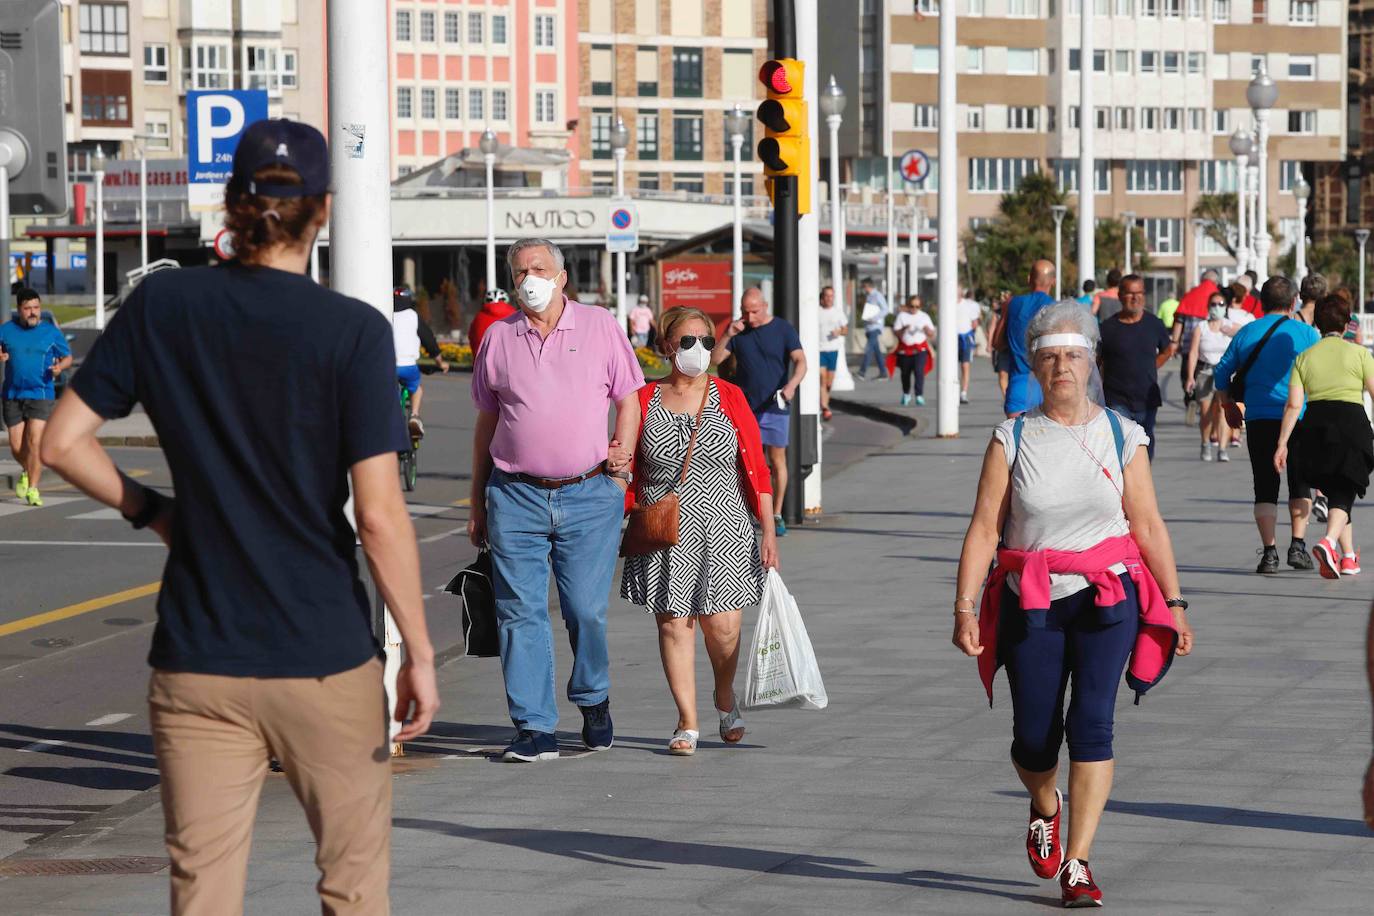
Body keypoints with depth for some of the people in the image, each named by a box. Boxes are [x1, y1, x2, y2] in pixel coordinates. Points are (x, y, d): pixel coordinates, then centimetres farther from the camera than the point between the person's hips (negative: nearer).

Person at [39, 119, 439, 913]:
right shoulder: (354, 332, -10)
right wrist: (420, 652, -5)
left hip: (197, 664, 2)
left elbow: (64, 443, 2)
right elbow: (379, 514, -13)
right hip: (325, 659, -2)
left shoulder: (162, 306, -1)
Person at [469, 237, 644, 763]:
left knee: (587, 611, -1)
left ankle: (594, 701, 25)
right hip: (515, 496, 1)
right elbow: (487, 422, 15)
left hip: (589, 495, -1)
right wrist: (477, 502, 15)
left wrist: (623, 455, -6)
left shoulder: (600, 327, 6)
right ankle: (534, 729, 0)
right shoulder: (498, 337, 10)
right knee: (520, 614, -4)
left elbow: (628, 400, 11)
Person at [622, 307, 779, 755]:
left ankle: (725, 698, 27)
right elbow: (628, 472, 7)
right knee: (673, 623, -3)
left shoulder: (730, 398, 3)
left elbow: (756, 467, 3)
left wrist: (768, 531, -1)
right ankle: (687, 722, 7)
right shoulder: (644, 402, 3)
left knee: (722, 626, -2)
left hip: (723, 531, 0)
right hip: (664, 537, 0)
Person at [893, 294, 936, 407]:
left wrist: (927, 329, -15)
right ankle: (906, 394, 34)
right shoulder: (902, 316, 5)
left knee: (919, 371, -17)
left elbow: (932, 334, 7)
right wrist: (903, 329, -20)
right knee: (905, 373, 12)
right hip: (905, 350, 1)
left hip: (920, 349, -1)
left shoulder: (924, 316, 8)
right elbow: (895, 332, -1)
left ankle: (920, 396, -19)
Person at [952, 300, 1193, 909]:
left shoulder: (1121, 436, 4)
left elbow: (1148, 526, 6)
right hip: (1031, 602, 1)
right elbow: (984, 527, -2)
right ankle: (1045, 809, 39)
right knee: (1034, 736, 3)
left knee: (1092, 722, -14)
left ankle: (1077, 865, -10)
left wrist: (1174, 603, 3)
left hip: (1107, 596, 0)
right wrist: (964, 606, -10)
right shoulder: (1013, 439, 2)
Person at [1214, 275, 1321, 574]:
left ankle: (1269, 552, -3)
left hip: (1258, 420, 1)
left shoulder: (1246, 333, 6)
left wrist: (1228, 405, 25)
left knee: (1265, 488, 5)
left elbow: (1222, 373, 10)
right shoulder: (1305, 333, -1)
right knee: (1300, 485, 12)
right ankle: (1298, 545, 1)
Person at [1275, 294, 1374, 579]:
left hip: (1316, 425, 3)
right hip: (1351, 422, -3)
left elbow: (1294, 404, 1)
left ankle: (1348, 557, 22)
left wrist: (1282, 443, 3)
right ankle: (1329, 541, -31)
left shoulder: (1304, 357, 8)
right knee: (1344, 492, -4)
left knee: (1335, 490, 18)